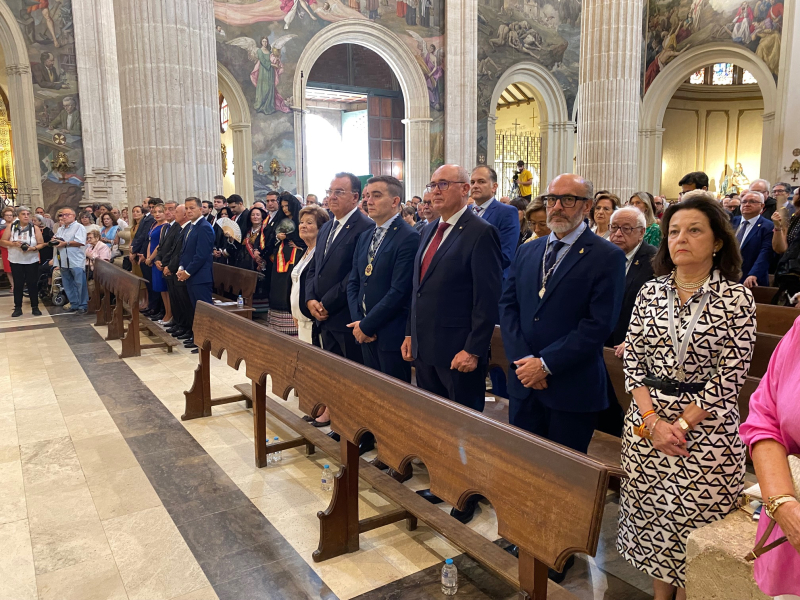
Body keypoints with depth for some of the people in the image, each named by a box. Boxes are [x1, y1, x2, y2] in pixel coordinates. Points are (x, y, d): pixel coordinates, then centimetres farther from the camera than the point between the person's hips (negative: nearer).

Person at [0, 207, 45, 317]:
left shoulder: (34, 228, -1)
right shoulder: (11, 226, 0)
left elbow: (41, 244, -1)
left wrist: (34, 248, -20)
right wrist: (13, 244, -18)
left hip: (32, 261, 0)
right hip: (15, 261, 0)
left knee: (33, 284, 3)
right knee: (18, 284, 6)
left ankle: (35, 307, 11)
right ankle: (18, 308, 13)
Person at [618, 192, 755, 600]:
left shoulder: (736, 298, -8)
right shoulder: (650, 292, 3)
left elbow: (730, 375, -10)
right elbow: (632, 359, 2)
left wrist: (680, 424, -14)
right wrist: (652, 419, -9)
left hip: (706, 426, -3)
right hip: (646, 421, 4)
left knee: (693, 527, 7)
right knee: (651, 518, 14)